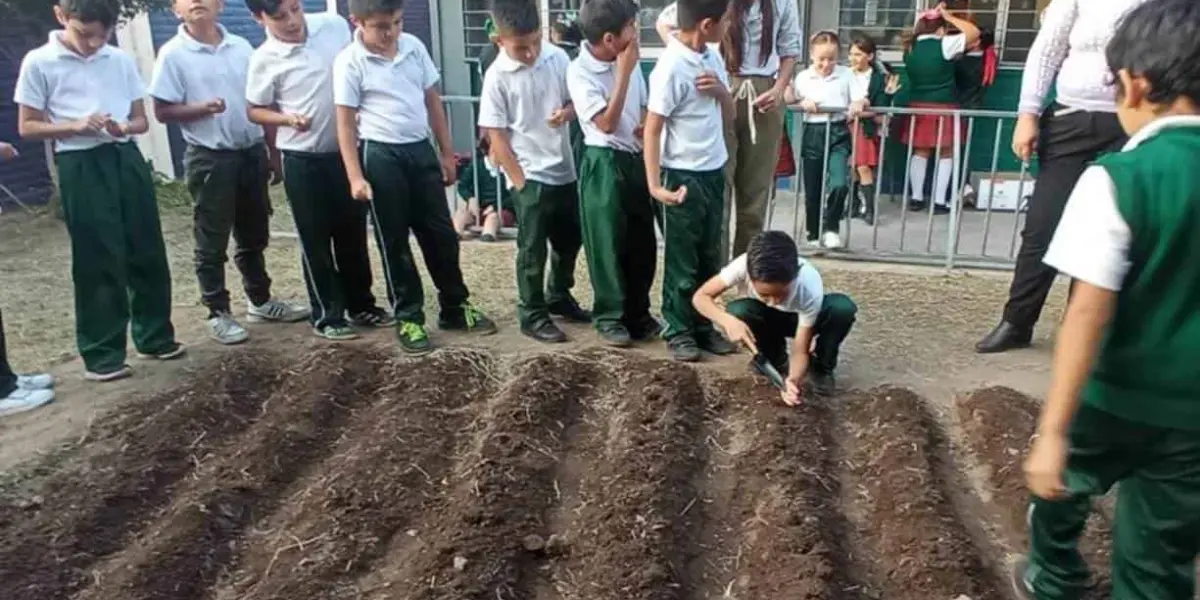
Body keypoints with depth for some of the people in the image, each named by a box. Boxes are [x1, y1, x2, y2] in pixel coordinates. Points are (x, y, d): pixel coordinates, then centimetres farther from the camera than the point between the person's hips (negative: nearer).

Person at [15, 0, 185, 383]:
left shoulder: (121, 60, 9)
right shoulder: (39, 63, -1)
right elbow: (27, 127, 1)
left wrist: (124, 126, -10)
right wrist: (75, 126, -15)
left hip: (127, 159, 4)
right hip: (81, 167, -4)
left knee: (147, 254, 8)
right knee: (97, 263, -1)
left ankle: (155, 337, 23)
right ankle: (101, 355, 9)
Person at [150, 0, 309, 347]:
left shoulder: (241, 47, 6)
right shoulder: (173, 54, -6)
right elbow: (162, 111, -5)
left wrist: (273, 151, 10)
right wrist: (201, 108, -23)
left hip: (251, 152, 4)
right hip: (208, 158, -4)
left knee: (254, 235, 15)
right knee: (212, 241, 3)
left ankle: (261, 301, 30)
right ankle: (218, 314, 14)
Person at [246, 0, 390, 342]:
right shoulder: (264, 59, -10)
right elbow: (255, 110, 0)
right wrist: (287, 119, -19)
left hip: (347, 149, 3)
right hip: (302, 159, -3)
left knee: (353, 233, 14)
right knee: (316, 240, 6)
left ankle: (361, 305, 30)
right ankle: (327, 315, 20)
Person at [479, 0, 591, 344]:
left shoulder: (558, 58, -3)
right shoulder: (497, 77, -14)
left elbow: (576, 98, 11)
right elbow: (497, 136, -12)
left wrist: (567, 112, -13)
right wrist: (520, 182, -13)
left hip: (564, 170, 5)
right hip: (530, 176, -5)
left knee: (570, 239, 18)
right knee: (533, 250, 3)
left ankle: (559, 298, 38)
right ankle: (533, 316, 17)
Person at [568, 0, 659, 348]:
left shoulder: (629, 62, 5)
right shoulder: (580, 72, -14)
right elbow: (607, 124, -19)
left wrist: (647, 127, -6)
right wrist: (624, 73, -19)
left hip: (636, 160, 6)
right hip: (604, 165, -6)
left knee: (643, 243, 11)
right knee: (609, 245, 3)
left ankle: (638, 312, 26)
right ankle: (611, 317, 18)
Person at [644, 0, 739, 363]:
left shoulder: (713, 58, 6)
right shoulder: (671, 68, -18)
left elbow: (729, 116, 14)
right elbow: (652, 130, -16)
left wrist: (721, 91, -7)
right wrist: (655, 185, -19)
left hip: (714, 172, 8)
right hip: (684, 176, -8)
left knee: (709, 258, 15)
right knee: (682, 260, 5)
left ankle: (703, 326, 28)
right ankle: (678, 332, 19)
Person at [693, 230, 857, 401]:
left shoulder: (810, 287, -38)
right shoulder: (744, 266, -38)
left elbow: (800, 351, -31)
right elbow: (700, 297, -30)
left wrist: (794, 380, -52)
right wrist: (728, 320, -49)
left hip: (800, 318, -1)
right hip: (764, 318, 1)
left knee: (843, 307, -32)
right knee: (737, 312, -34)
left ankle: (821, 367, -3)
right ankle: (778, 363, -5)